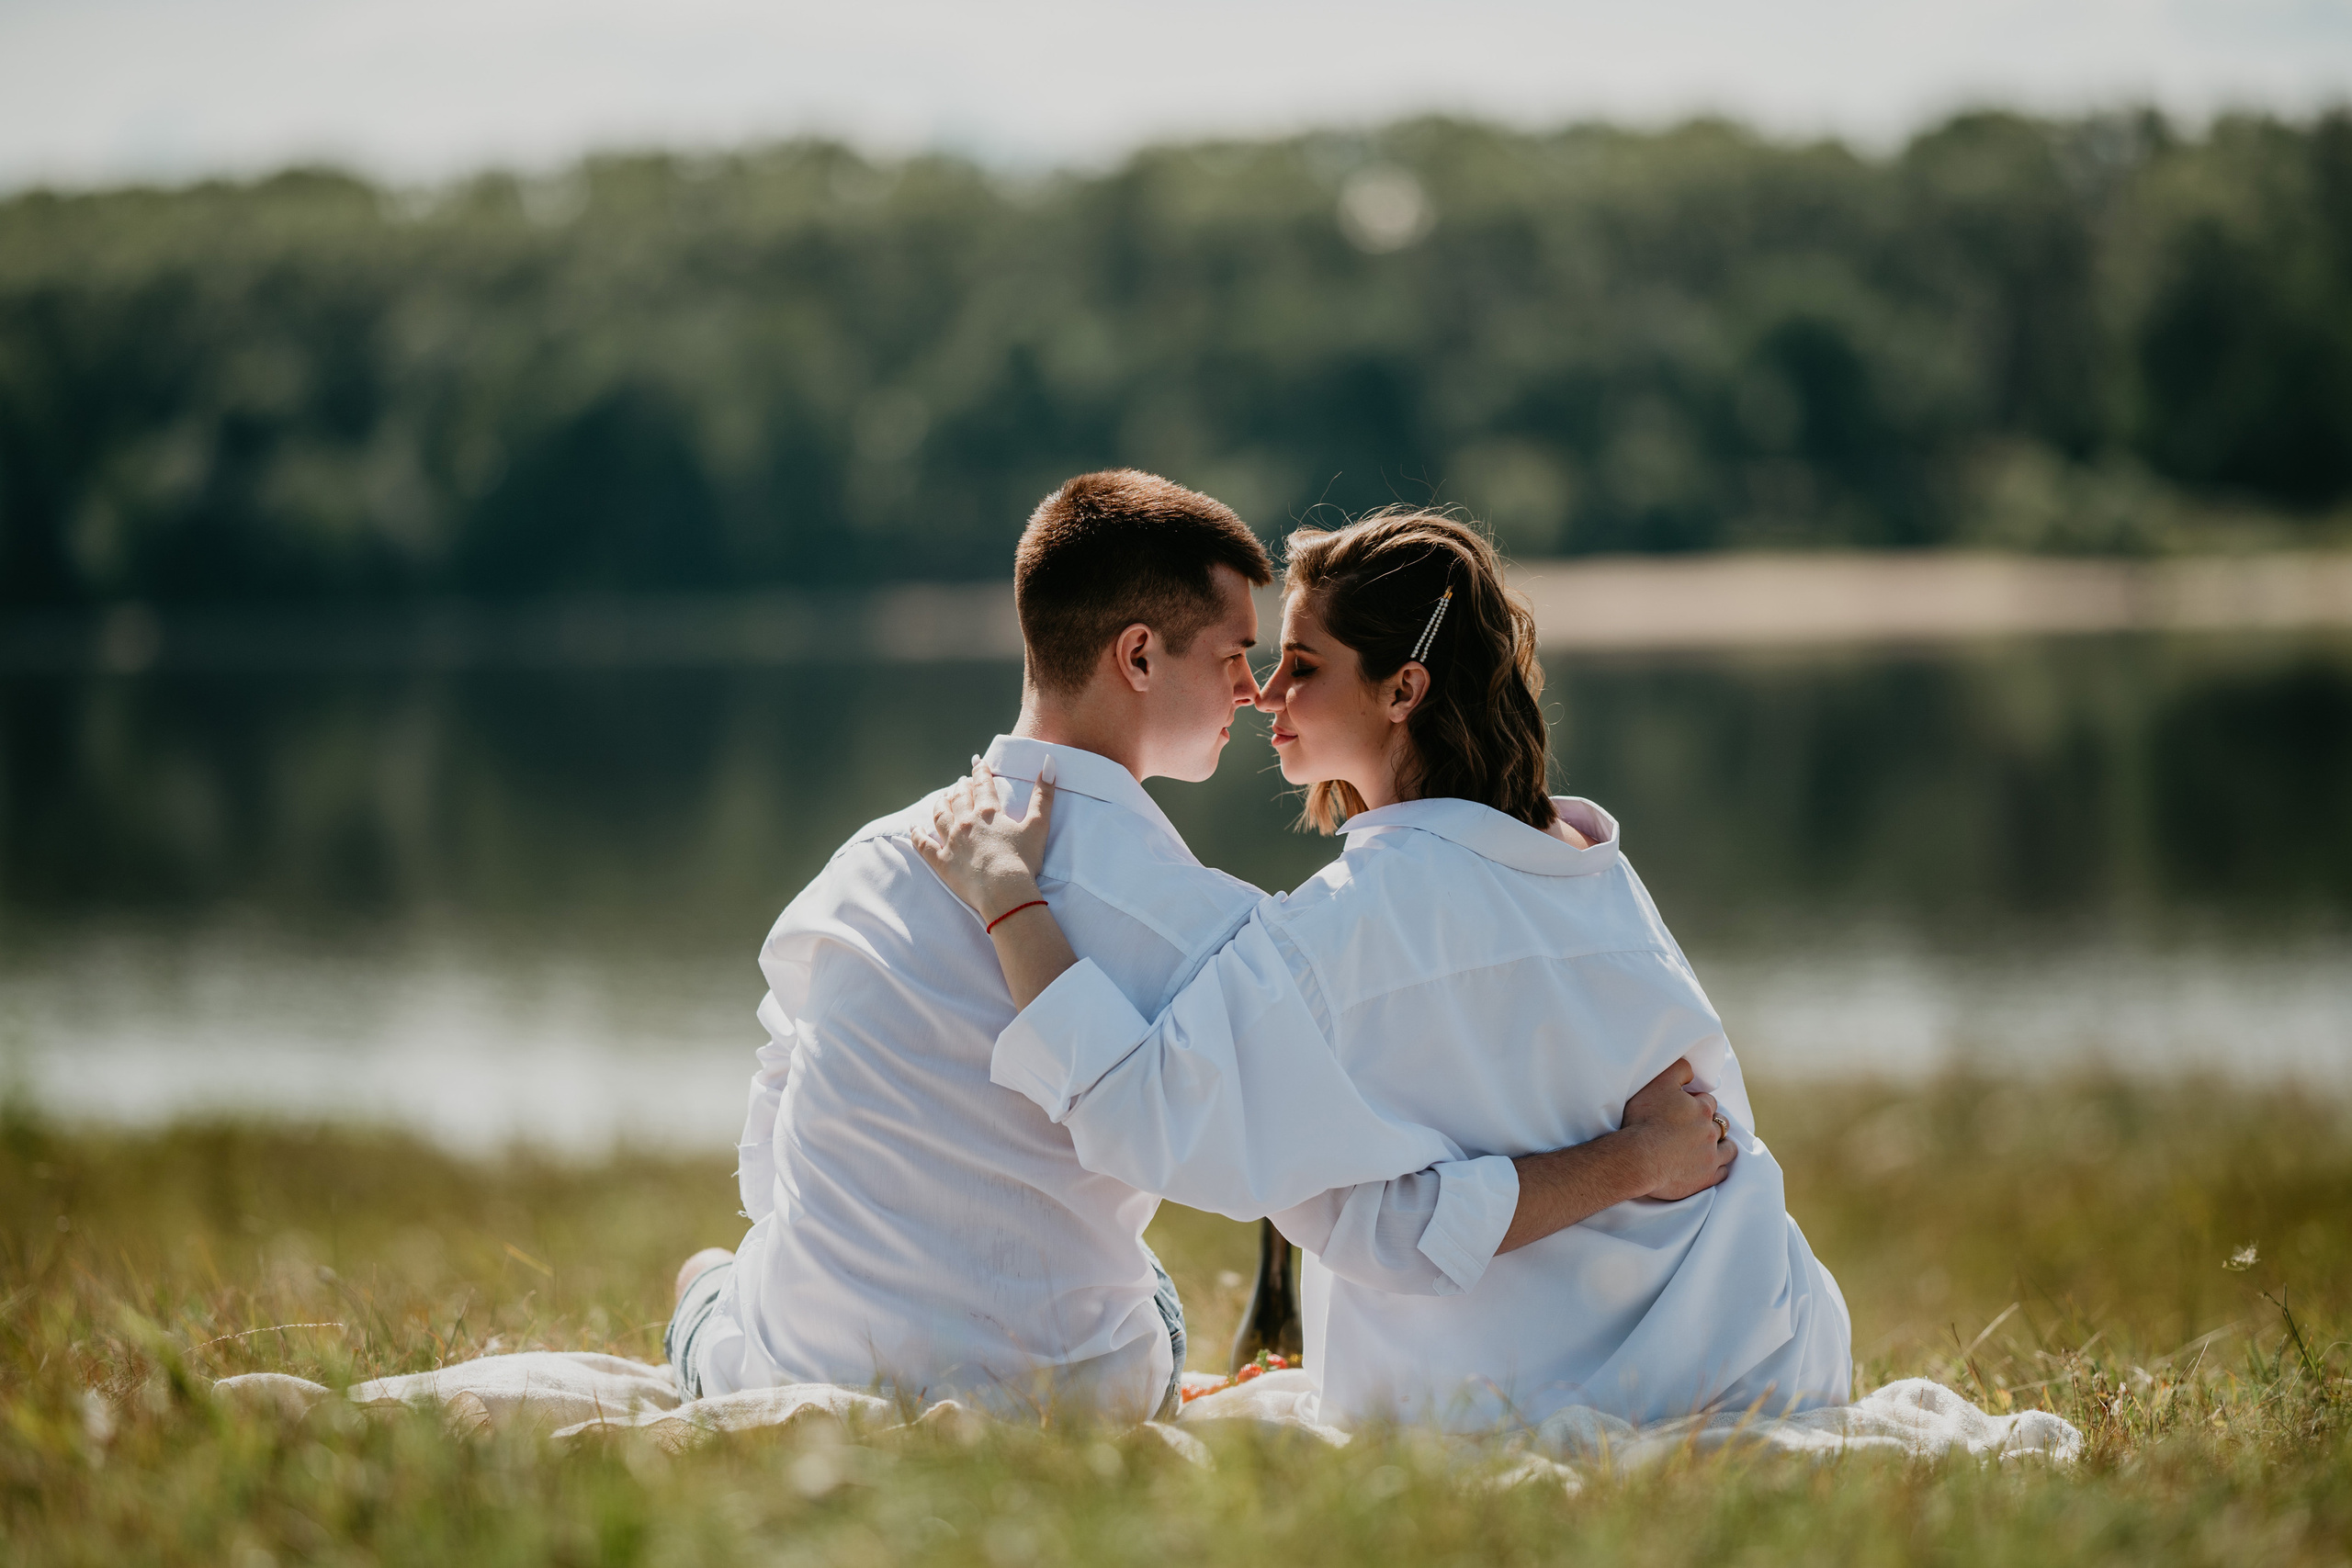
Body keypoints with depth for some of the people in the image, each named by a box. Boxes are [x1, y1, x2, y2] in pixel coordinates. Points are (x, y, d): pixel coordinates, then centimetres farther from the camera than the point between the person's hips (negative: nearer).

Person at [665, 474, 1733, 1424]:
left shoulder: (864, 863, -5)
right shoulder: (1207, 930, -20)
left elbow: (768, 1164, 8)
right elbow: (1387, 1223, -24)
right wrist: (1643, 1156, -14)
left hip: (795, 1375, 3)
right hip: (1050, 1414, -3)